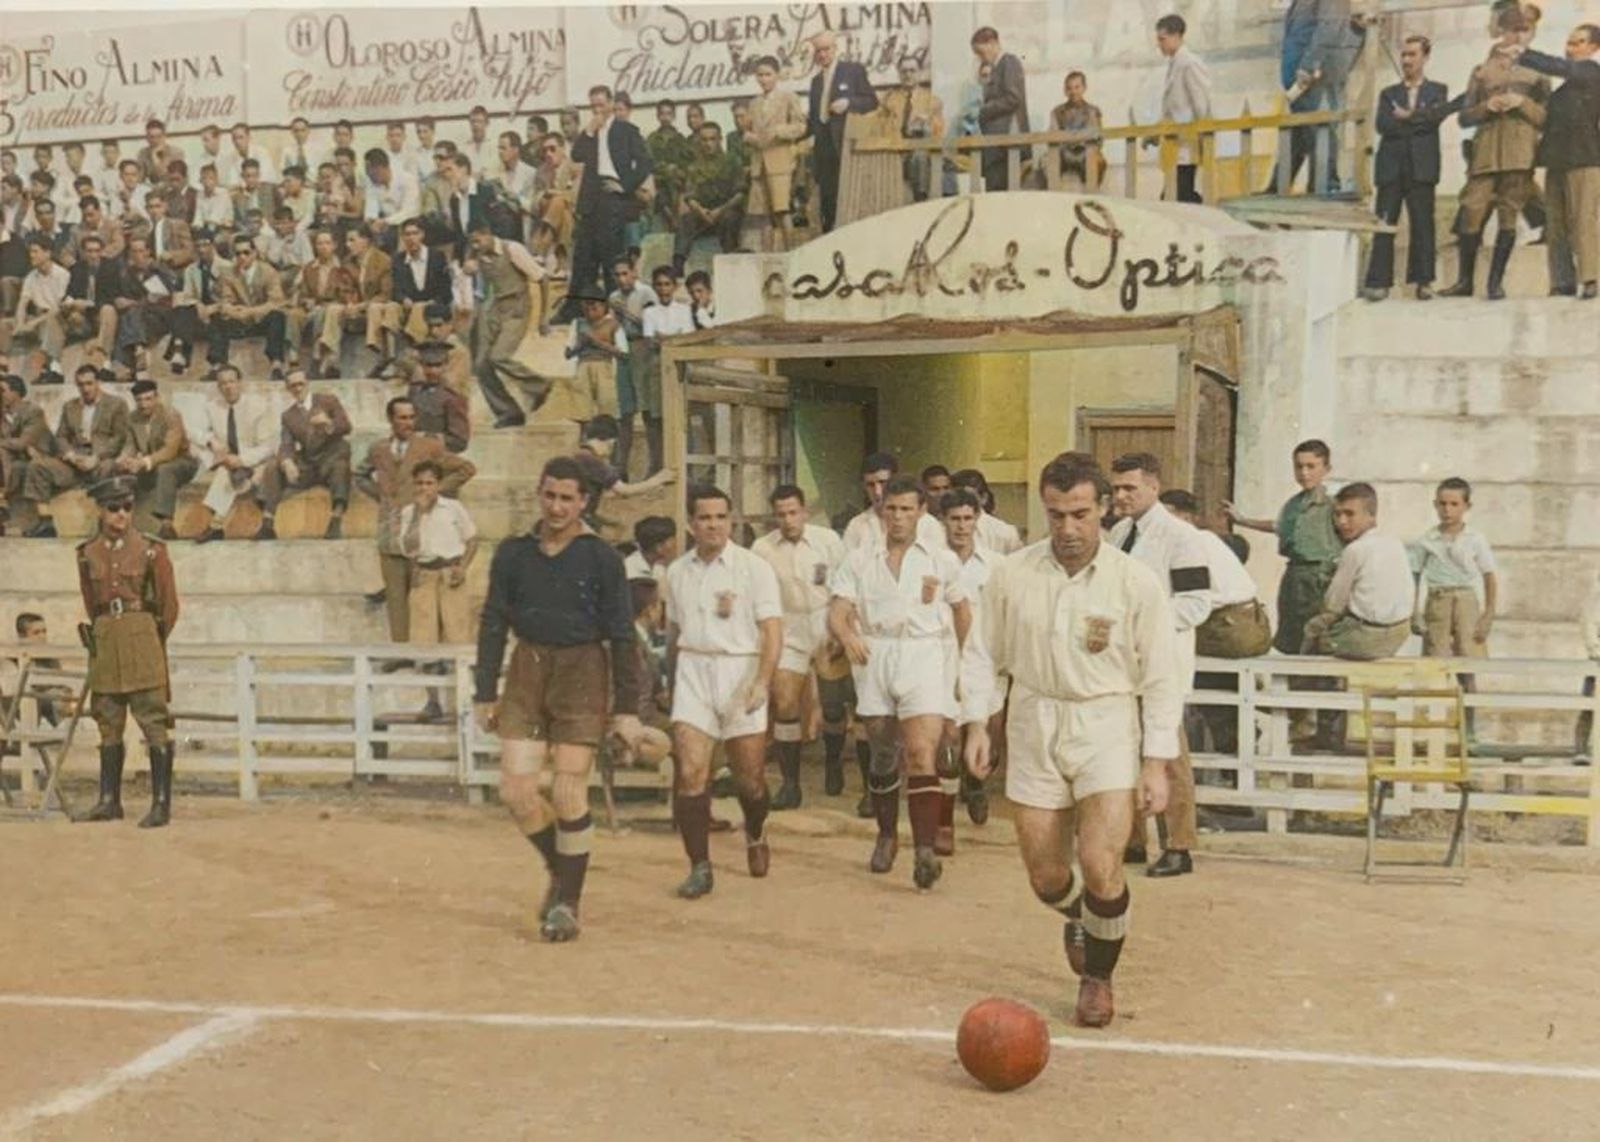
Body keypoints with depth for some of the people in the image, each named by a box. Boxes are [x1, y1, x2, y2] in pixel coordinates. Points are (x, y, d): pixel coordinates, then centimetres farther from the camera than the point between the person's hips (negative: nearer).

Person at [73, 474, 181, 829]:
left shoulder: (151, 550, -3)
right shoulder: (88, 554, 7)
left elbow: (170, 604, 3)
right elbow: (90, 602, 19)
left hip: (143, 637, -4)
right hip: (105, 643, 4)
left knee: (154, 723, -6)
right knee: (109, 725, 10)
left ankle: (161, 803, -5)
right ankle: (109, 800, 18)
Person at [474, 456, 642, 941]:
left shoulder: (601, 558, -3)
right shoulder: (513, 553, 6)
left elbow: (621, 636, -2)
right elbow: (493, 624, 10)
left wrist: (627, 709, -5)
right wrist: (485, 694, 6)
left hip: (582, 673, -3)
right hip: (527, 670, 3)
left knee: (569, 794, -5)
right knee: (516, 789, -3)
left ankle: (568, 902, 10)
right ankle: (559, 869, 23)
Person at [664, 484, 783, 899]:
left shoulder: (754, 568, -3)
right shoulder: (678, 571, 9)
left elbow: (773, 631, -9)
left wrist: (762, 682, -20)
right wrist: (672, 682, 21)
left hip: (741, 672, -2)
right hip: (693, 672, 3)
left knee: (749, 777, 4)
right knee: (690, 772, -9)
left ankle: (755, 835, 35)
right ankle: (700, 866, -1)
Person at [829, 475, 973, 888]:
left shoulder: (942, 559, 7)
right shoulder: (859, 559, 7)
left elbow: (961, 609, 19)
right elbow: (837, 613, -2)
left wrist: (965, 663, 17)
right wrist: (848, 637, -24)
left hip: (924, 656, -2)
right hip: (874, 657, 2)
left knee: (922, 752, -16)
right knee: (883, 754, 12)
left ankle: (925, 851, -22)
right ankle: (887, 835, 33)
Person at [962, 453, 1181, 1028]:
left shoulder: (1137, 583, -8)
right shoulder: (1011, 575, -2)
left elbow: (1161, 679, -4)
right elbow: (987, 656, 10)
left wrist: (1156, 763, -8)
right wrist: (977, 725, 5)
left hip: (1108, 727, -2)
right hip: (1035, 727, 2)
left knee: (1100, 867, -15)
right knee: (1046, 877, 7)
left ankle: (1098, 977, 13)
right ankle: (1077, 918, 45)